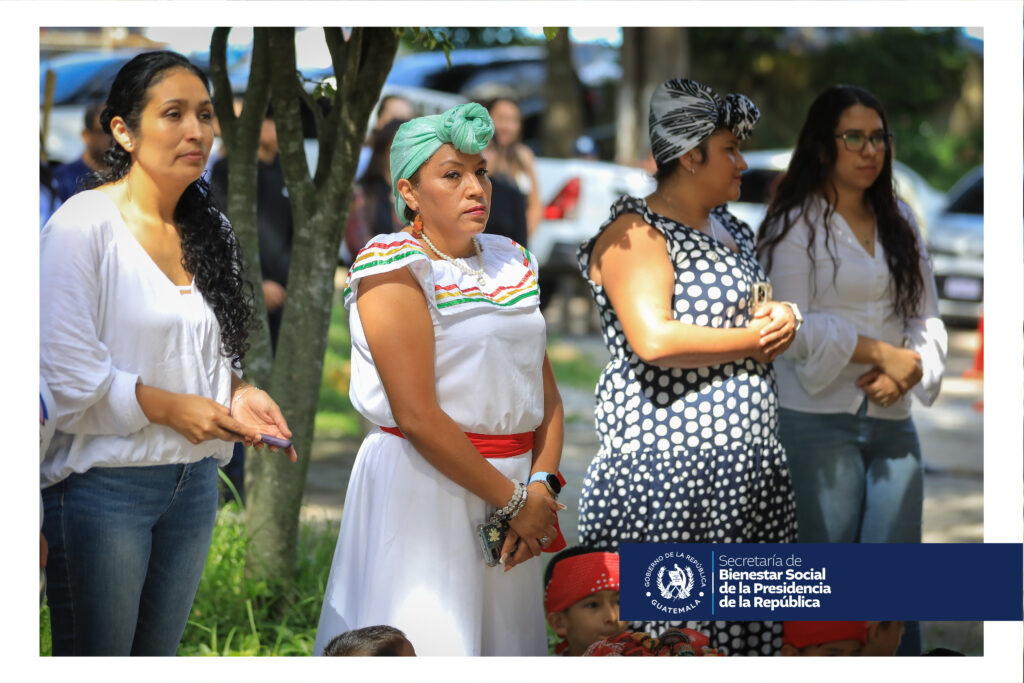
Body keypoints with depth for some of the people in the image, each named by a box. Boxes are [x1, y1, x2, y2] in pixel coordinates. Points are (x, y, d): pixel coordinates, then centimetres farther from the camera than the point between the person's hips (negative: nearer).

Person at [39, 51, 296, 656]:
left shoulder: (209, 232, 11)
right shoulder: (84, 226, -12)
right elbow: (63, 373, -17)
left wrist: (237, 395, -1)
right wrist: (171, 408, -18)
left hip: (194, 482, 7)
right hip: (103, 485, -7)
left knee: (158, 654, 14)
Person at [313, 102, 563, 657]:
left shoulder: (510, 261, 13)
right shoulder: (394, 268, -10)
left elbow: (545, 388, 11)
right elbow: (417, 415, -17)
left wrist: (541, 484, -6)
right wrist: (512, 500, -14)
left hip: (513, 481, 7)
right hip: (423, 481, -7)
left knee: (504, 642, 9)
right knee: (423, 653, -6)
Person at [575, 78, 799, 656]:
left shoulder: (731, 230, 19)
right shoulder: (634, 234, -8)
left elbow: (768, 315, 28)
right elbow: (653, 339, -23)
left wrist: (781, 321, 2)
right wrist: (753, 336, -10)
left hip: (749, 466, 8)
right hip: (668, 461, -8)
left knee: (746, 623, 5)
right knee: (671, 625, -8)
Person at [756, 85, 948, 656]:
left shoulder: (900, 223, 15)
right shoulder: (796, 225, -1)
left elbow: (927, 315, 12)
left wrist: (909, 371, -8)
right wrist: (883, 352, -12)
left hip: (893, 420, 4)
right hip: (820, 419, -4)